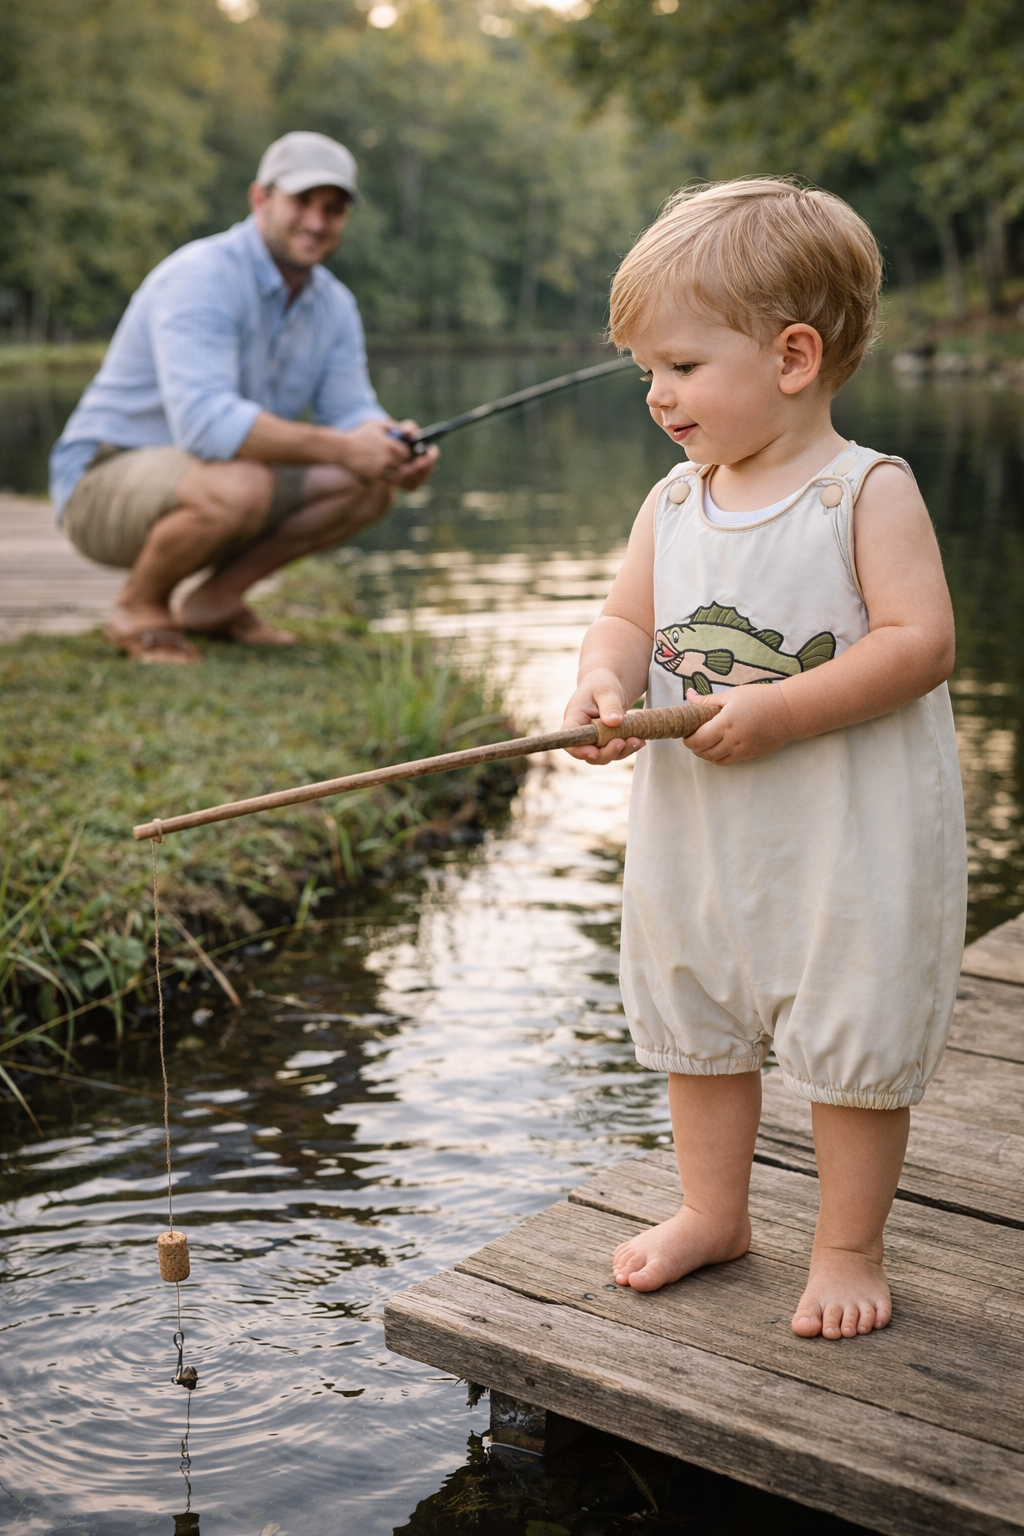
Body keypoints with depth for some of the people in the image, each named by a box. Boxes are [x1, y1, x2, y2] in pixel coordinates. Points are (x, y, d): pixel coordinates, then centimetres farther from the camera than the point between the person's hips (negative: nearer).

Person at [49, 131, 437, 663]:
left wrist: (395, 448, -25)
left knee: (369, 485, -7)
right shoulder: (200, 278, -23)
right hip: (103, 483, -8)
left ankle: (217, 598, 4)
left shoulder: (334, 304, 4)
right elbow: (205, 422, -36)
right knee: (242, 489, -38)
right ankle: (139, 607, -9)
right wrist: (339, 447, -37)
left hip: (206, 481, 8)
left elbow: (352, 413, -1)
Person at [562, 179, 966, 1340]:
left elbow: (921, 642, -19)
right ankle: (712, 1212, 39)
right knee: (693, 1027, 18)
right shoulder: (673, 503, 5)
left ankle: (847, 1247, 26)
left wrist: (777, 710, -26)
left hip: (848, 840, -6)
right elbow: (626, 618, 8)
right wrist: (604, 683, -16)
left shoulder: (867, 493, -12)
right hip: (692, 834, 6)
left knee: (850, 1044, 6)